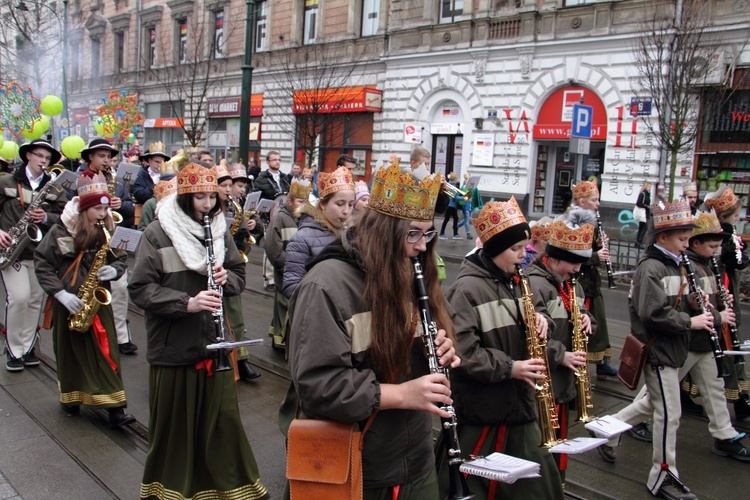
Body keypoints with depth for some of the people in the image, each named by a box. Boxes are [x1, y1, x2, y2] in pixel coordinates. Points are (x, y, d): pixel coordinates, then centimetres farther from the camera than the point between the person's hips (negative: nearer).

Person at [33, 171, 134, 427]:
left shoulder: (109, 230, -1)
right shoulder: (61, 230, -10)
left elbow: (121, 258, 8)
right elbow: (42, 263, -8)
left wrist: (114, 270, -15)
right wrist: (61, 293, -16)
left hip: (97, 299, 2)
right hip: (69, 301, -1)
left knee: (106, 350, -3)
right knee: (70, 350, 11)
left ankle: (115, 408, -3)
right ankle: (71, 397, 32)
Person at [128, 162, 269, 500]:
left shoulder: (219, 230, 6)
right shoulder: (157, 233, -8)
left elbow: (239, 275, 14)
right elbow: (140, 289, -12)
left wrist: (226, 278, -9)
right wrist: (186, 302, -23)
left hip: (213, 341, 4)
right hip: (172, 345, -3)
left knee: (223, 417, 8)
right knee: (174, 421, 10)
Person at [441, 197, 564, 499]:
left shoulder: (515, 282, 8)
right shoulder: (467, 288, -17)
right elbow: (461, 350, -23)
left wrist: (539, 318, -2)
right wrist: (509, 367, -23)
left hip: (517, 402, 8)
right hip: (479, 408, -8)